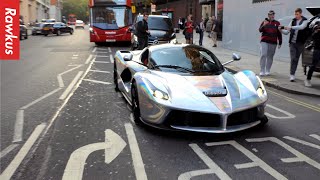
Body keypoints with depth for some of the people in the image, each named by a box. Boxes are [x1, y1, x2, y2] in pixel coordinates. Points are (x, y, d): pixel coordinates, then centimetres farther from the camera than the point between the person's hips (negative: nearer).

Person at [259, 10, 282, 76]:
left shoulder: (277, 23, 9)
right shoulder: (264, 22, 8)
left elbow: (279, 34, 9)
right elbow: (260, 30, -4)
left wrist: (280, 43, 6)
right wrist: (264, 25, -22)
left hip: (273, 43, 2)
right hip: (264, 42, -1)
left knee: (270, 57, 5)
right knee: (263, 55, -11)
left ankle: (267, 71, 14)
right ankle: (262, 71, -9)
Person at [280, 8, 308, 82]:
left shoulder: (305, 21, -1)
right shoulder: (293, 21, 9)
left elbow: (301, 27, -23)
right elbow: (286, 32, 9)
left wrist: (291, 27, -33)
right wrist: (281, 30, -11)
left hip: (300, 43, -1)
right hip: (292, 43, 1)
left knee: (296, 59, 7)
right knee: (293, 58, -9)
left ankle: (293, 74, 18)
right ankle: (292, 75, -10)